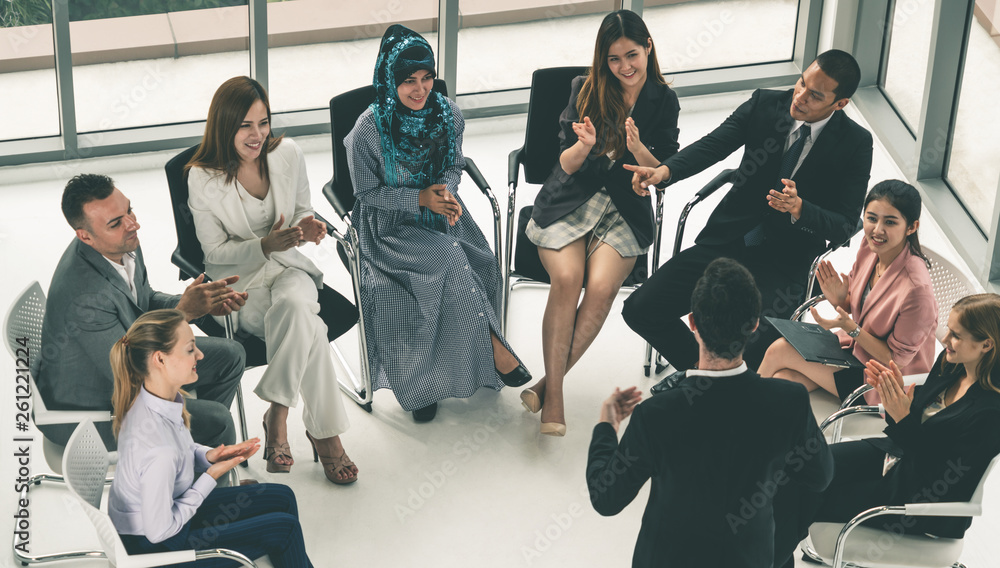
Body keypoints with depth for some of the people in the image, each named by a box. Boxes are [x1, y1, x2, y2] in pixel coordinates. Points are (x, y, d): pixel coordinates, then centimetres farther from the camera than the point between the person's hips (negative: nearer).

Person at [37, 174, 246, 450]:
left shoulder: (124, 245, -10)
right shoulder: (86, 294, -38)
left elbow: (145, 301, 9)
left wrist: (205, 304, -8)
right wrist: (184, 313, -31)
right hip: (87, 408, -10)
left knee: (229, 355, 14)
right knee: (216, 419, -16)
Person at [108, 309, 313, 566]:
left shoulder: (147, 397, -12)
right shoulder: (160, 451, -39)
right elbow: (159, 530, -27)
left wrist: (208, 455, -9)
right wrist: (211, 477, -19)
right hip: (152, 546, -8)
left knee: (281, 497, 16)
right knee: (284, 528, -1)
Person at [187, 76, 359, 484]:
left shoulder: (287, 154, -3)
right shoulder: (203, 178, -13)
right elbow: (216, 251, -8)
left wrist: (306, 227, -13)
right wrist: (265, 245, -24)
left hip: (288, 267, 4)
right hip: (238, 282, -3)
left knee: (294, 306, -35)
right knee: (308, 329, -32)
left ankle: (277, 416, -24)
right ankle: (325, 432, -24)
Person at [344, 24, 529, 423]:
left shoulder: (448, 114, -3)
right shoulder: (369, 130, -15)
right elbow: (367, 193, -7)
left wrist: (448, 194, -13)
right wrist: (420, 198, -19)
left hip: (439, 212, 4)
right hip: (390, 224, -4)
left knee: (480, 263, -25)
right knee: (451, 260, -30)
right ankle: (492, 345, -12)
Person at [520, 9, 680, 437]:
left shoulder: (663, 102, 4)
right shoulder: (586, 90, 3)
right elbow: (567, 165, 2)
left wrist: (638, 149, -18)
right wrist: (585, 145, -20)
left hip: (625, 209, 0)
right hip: (569, 202, 0)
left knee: (601, 287, -28)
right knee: (566, 278, -28)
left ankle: (549, 382, -19)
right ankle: (554, 397, -28)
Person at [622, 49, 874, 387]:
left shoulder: (855, 144, -8)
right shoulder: (764, 104, -1)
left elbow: (844, 227, -9)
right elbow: (712, 146, -11)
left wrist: (799, 209, -29)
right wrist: (664, 170, -31)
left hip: (785, 261, -4)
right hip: (729, 241, 4)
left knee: (753, 351, -30)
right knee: (640, 310, -7)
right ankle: (696, 369, 21)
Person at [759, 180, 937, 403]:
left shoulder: (916, 288, -33)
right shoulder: (870, 248, -12)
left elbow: (897, 359, -22)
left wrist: (850, 328, -29)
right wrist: (839, 299, -18)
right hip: (856, 345, 6)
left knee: (779, 351, -8)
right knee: (783, 378, -12)